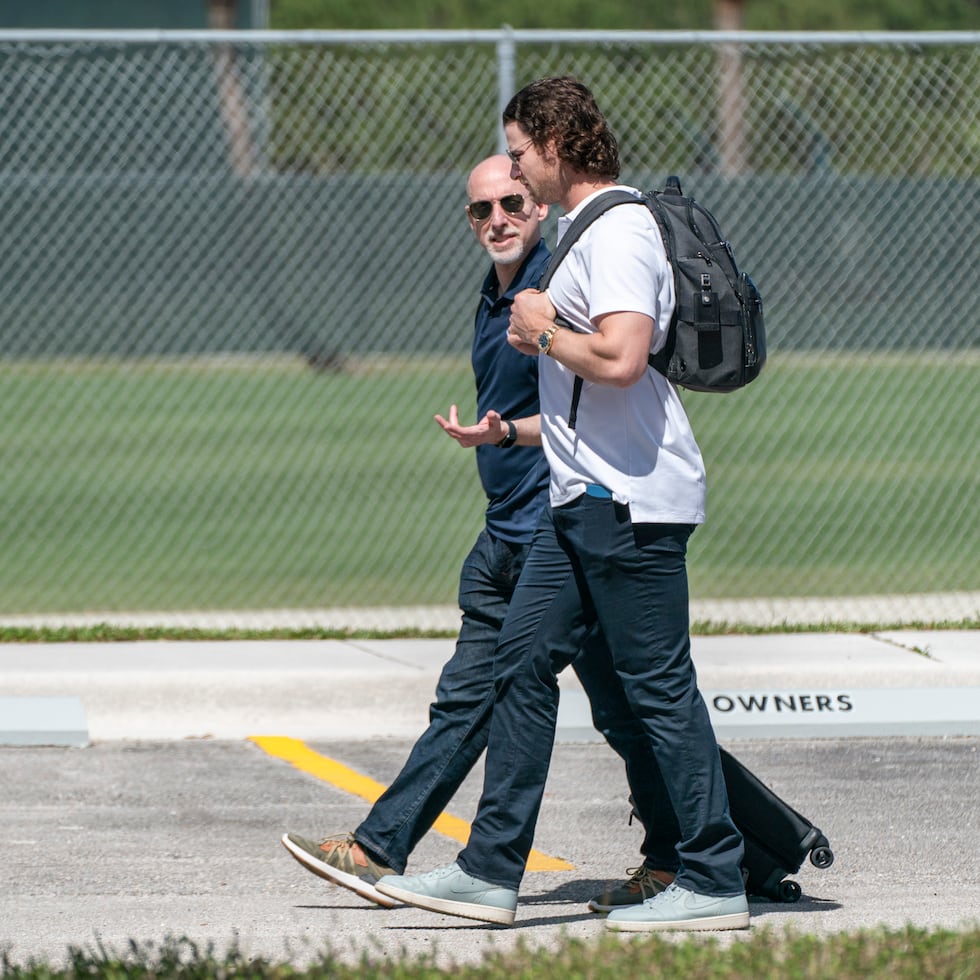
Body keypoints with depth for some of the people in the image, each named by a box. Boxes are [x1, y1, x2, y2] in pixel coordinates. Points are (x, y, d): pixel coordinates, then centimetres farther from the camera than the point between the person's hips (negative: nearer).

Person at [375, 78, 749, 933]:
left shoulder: (619, 234, -15)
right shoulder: (591, 230, 18)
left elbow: (622, 358, -28)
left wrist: (544, 330, -12)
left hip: (631, 499, -11)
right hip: (584, 500, 11)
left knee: (658, 685, -6)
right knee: (523, 662, 9)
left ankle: (715, 883, -1)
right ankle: (493, 870, 11)